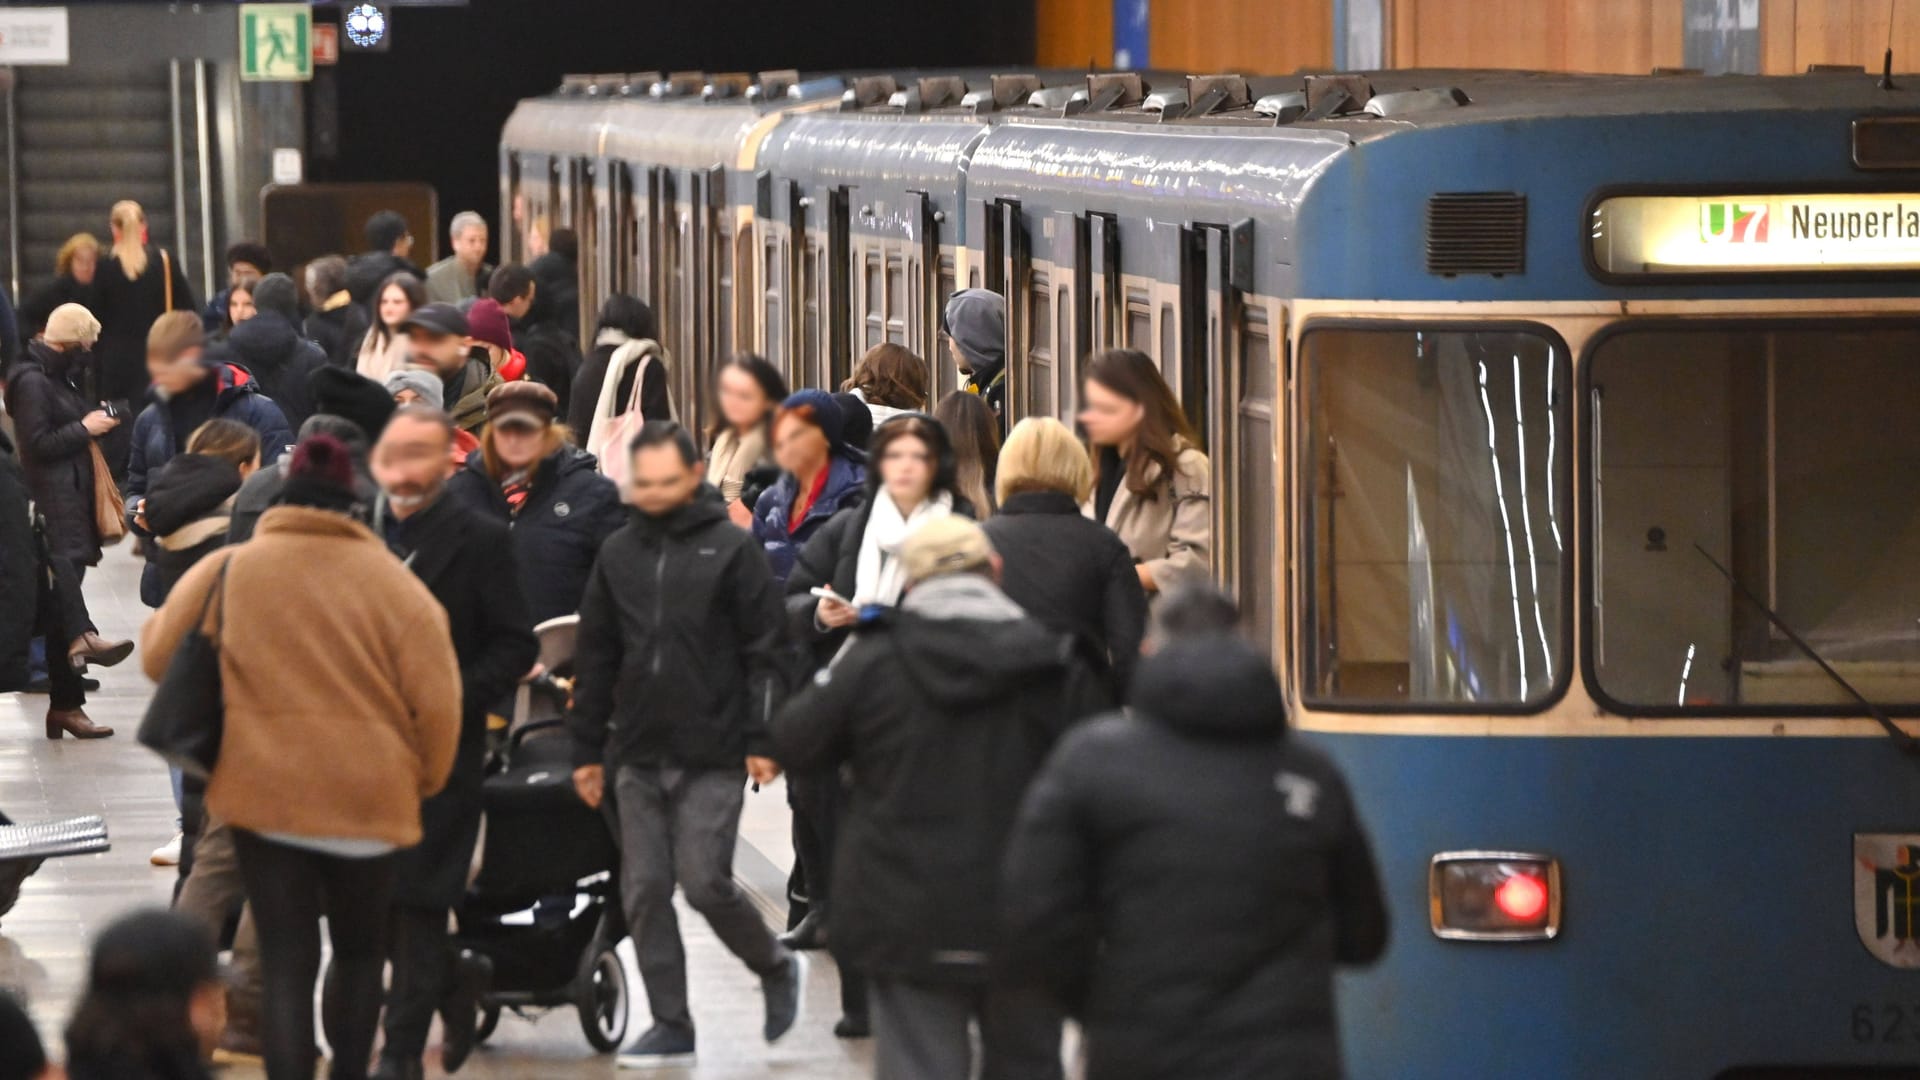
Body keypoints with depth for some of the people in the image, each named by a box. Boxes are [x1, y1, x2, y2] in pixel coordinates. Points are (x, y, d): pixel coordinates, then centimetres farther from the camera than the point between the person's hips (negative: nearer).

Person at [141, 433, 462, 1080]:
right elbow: (436, 701, -7)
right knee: (360, 952, 20)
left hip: (263, 789, 0)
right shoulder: (392, 583, -6)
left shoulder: (226, 572, -3)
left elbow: (158, 655, 7)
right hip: (368, 796, 0)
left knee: (286, 960, 3)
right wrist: (424, 780, 10)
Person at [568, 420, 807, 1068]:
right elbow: (595, 657, 15)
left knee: (704, 881, -10)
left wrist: (761, 741, -9)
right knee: (643, 891, 3)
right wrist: (588, 749, 13)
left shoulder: (730, 550, -2)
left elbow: (764, 651, -3)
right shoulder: (618, 554, 11)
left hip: (712, 757, -5)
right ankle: (670, 1025, 10)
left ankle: (777, 969, 16)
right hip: (636, 756, 5)